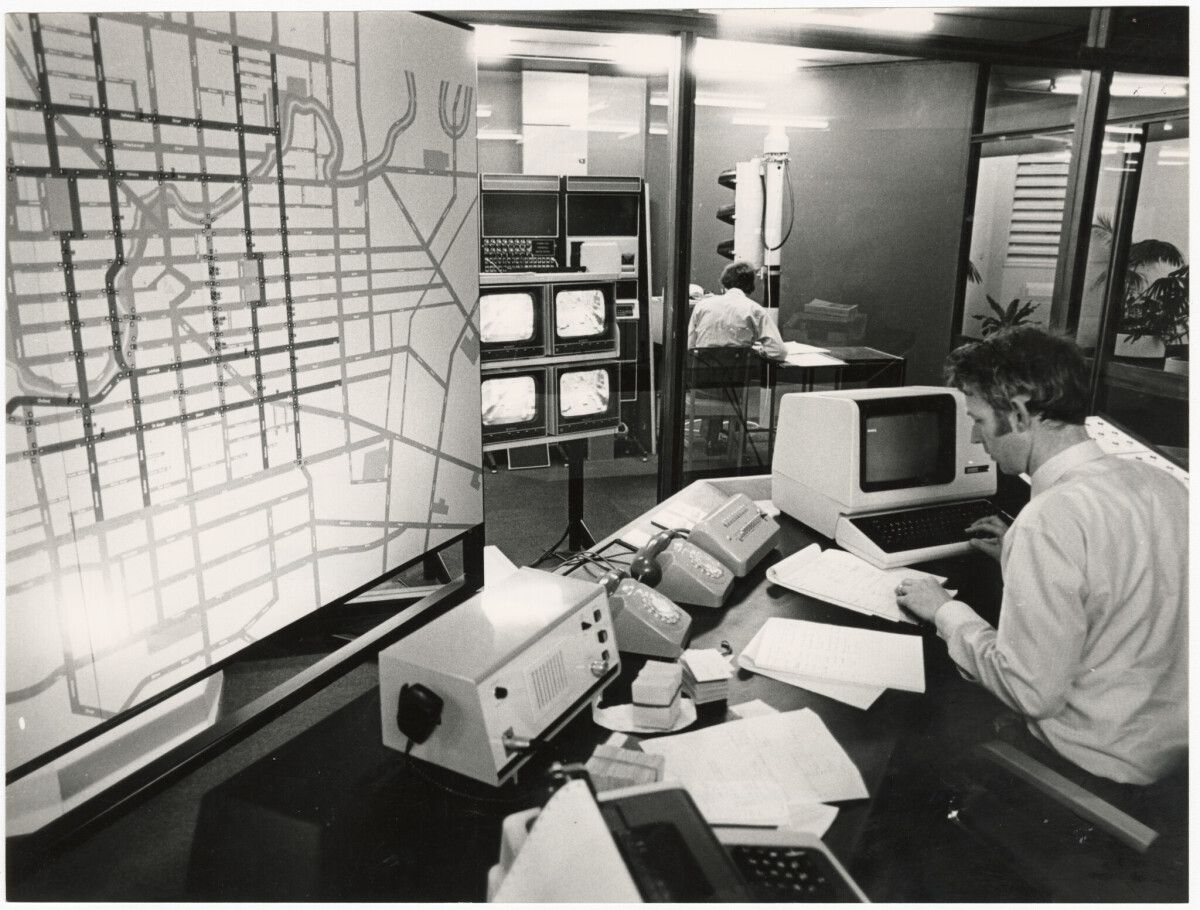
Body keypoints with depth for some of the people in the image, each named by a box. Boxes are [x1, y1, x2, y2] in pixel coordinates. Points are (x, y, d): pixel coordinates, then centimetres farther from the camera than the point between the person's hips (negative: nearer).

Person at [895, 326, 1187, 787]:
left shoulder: (1051, 520, -28)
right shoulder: (1161, 482, -2)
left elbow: (1032, 692, -25)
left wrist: (946, 612, -12)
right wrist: (1020, 559, 15)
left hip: (1106, 766, -8)